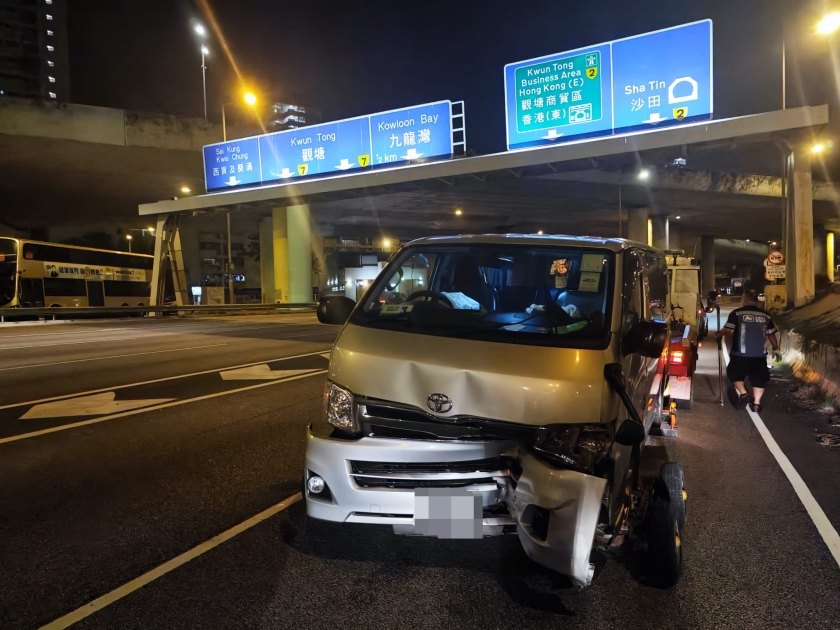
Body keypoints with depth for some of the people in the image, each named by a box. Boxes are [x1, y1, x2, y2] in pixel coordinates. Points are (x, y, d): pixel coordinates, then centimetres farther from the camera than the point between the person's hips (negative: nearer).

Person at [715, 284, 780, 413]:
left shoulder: (737, 313, -7)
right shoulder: (765, 316, 5)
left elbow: (727, 330, -9)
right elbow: (771, 334, 12)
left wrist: (717, 335, 11)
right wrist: (776, 348, 28)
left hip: (740, 354, -3)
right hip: (759, 354, 3)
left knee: (735, 374, 11)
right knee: (759, 378, 12)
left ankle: (743, 394, -8)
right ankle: (756, 403, 10)